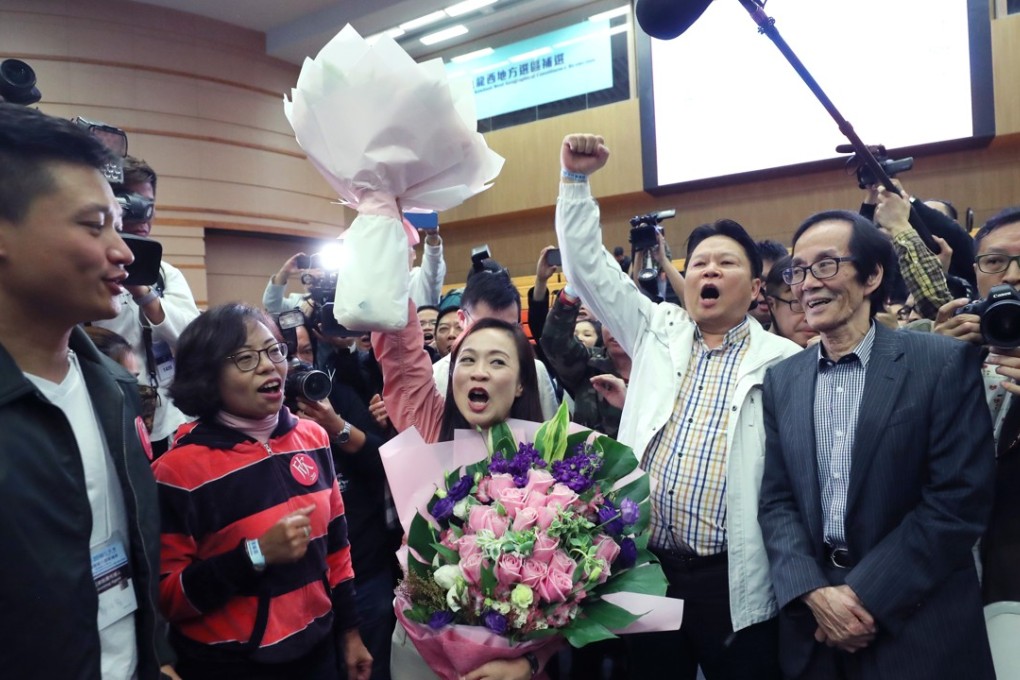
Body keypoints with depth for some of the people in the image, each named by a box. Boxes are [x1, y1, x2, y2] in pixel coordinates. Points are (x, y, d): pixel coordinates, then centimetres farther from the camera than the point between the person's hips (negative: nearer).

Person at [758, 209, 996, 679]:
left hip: (918, 629, -3)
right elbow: (776, 501, 3)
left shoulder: (945, 363, -8)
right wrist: (814, 592, -12)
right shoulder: (781, 380, 4)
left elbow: (960, 500, -13)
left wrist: (864, 595, -14)